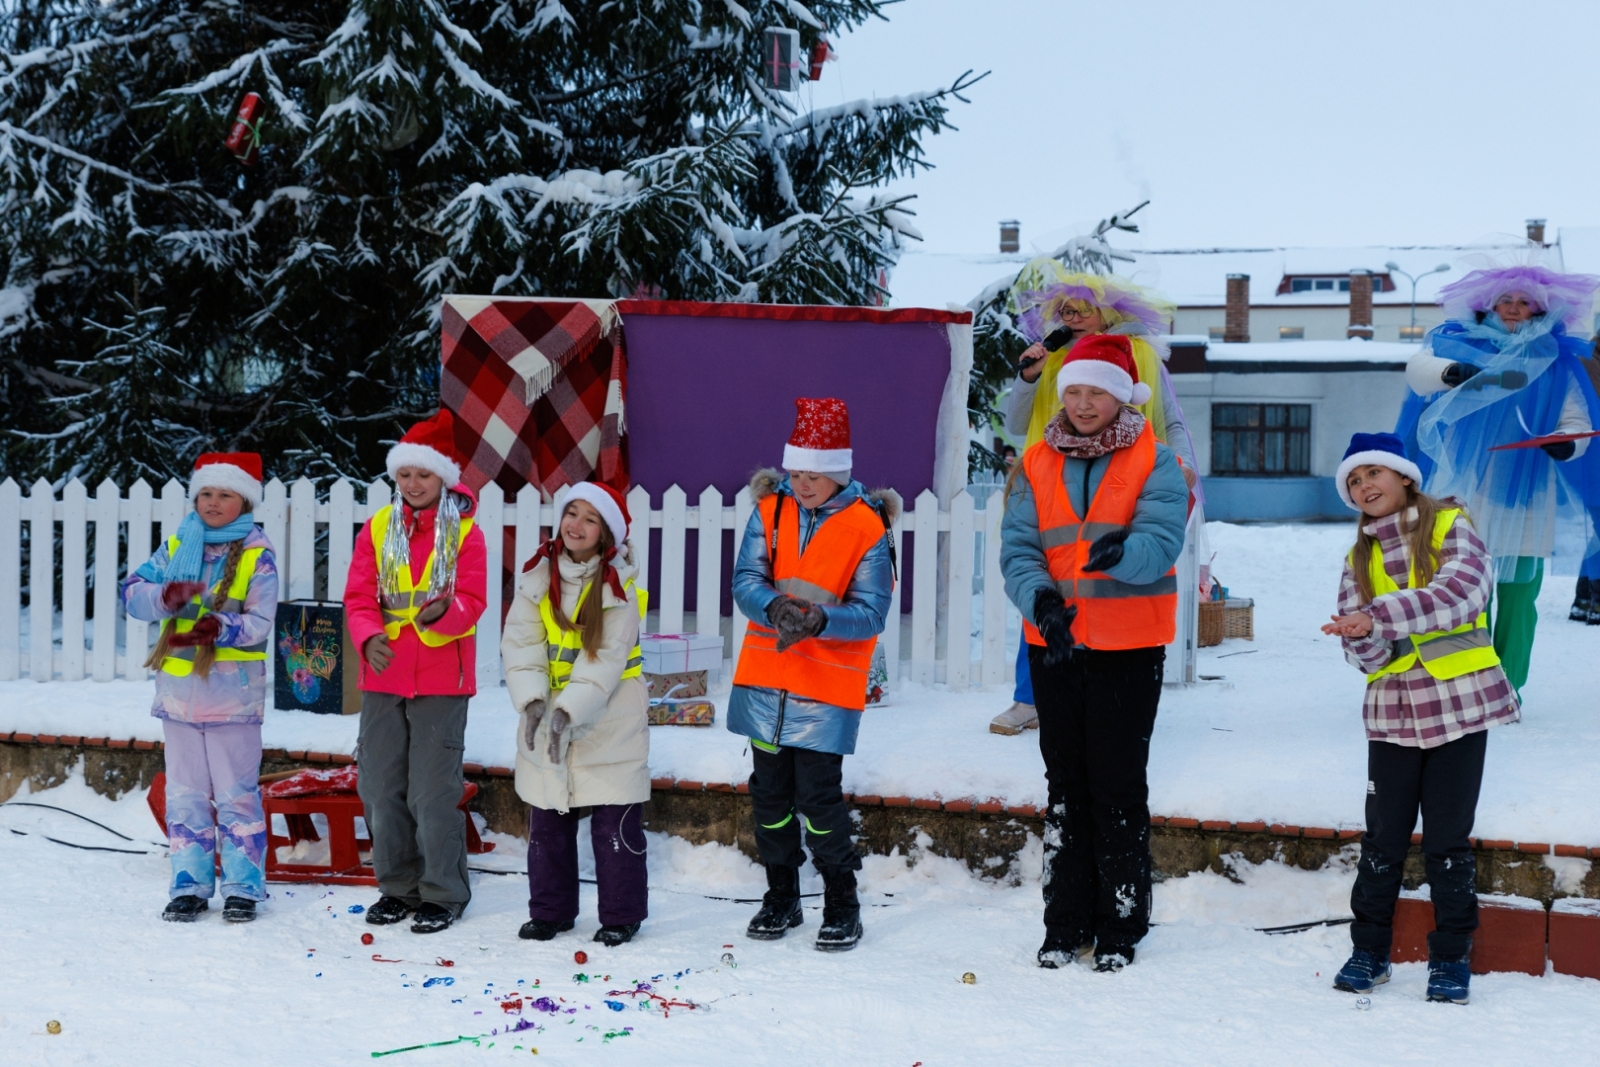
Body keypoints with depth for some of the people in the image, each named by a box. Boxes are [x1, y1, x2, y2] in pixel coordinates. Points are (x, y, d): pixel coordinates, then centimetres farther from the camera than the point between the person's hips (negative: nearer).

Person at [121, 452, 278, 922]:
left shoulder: (257, 556, -3)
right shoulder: (176, 547, 9)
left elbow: (258, 624, -11)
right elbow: (132, 591, 1)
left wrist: (216, 628, -28)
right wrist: (167, 596, -19)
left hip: (234, 692, -4)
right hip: (178, 689, 4)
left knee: (236, 794, 0)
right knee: (185, 793, 8)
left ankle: (242, 887, 8)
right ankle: (189, 885, 15)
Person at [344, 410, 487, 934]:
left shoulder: (464, 533, 0)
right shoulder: (377, 529, 7)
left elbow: (471, 602, -8)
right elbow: (358, 598, 1)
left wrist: (442, 613, -31)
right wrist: (369, 637, -20)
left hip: (441, 682, -3)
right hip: (382, 680, 3)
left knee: (434, 792, -4)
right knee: (382, 789, 7)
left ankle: (443, 893, 7)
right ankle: (398, 887, 20)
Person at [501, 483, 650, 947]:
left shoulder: (619, 583, -11)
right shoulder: (538, 575, 0)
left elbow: (606, 658, -18)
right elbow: (520, 643, -7)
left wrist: (570, 710, -28)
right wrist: (533, 699, -22)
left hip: (608, 720, -4)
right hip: (545, 716, 4)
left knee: (614, 822, -1)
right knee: (547, 820, 10)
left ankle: (621, 915, 11)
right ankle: (550, 911, 23)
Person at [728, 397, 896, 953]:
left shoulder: (867, 527, -7)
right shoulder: (770, 510, 3)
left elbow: (871, 614, -10)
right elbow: (746, 580, -6)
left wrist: (820, 620, -29)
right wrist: (774, 608, -28)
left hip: (828, 683, -4)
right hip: (764, 677, 4)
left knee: (818, 793, -6)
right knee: (769, 789, 11)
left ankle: (841, 906, 10)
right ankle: (781, 897, 27)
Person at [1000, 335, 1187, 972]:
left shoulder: (1154, 462, -2)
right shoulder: (1037, 465, 6)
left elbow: (1161, 542, -17)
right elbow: (1017, 549, -4)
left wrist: (1120, 552, -38)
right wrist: (1041, 598, -23)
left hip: (1129, 648, -3)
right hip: (1053, 644, 3)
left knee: (1119, 786, 0)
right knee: (1066, 783, 10)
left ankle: (1121, 928, 10)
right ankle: (1066, 924, 19)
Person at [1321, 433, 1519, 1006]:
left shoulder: (1450, 527, -2)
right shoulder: (1359, 559, 12)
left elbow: (1463, 590, -22)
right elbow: (1361, 646, 3)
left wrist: (1380, 617, -28)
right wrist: (1369, 641, -22)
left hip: (1460, 702, -3)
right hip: (1393, 707, 3)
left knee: (1448, 839, 1)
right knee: (1384, 836, 5)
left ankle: (1451, 958, 12)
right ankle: (1369, 950, 18)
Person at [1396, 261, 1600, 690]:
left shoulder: (1556, 361, 11)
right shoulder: (1460, 343, 9)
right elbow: (1418, 370, -10)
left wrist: (1565, 443, -16)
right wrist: (1452, 373, -31)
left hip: (1525, 497, 1)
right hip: (1466, 493, -1)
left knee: (1518, 596, -2)